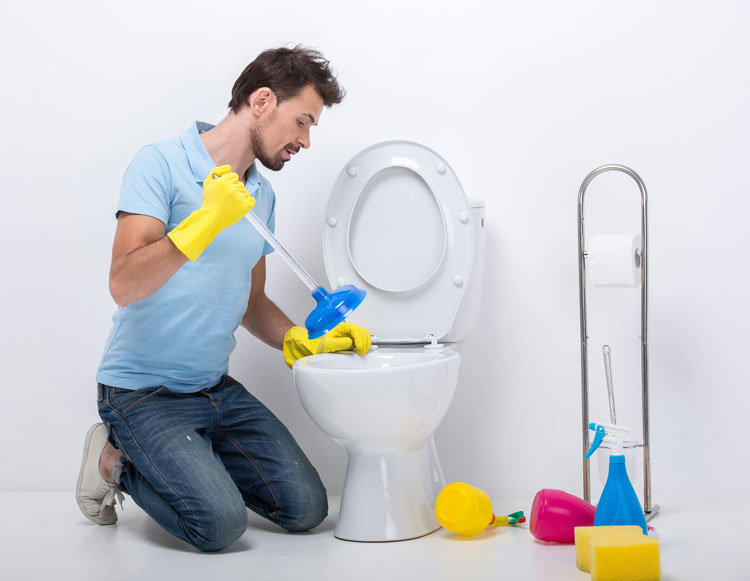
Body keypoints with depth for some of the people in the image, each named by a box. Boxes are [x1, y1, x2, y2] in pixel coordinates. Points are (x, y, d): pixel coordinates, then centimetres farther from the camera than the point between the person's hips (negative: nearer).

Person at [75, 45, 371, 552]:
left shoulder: (262, 196, 10)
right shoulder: (162, 163, -13)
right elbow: (124, 285, -24)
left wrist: (308, 344, 2)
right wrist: (206, 221, -32)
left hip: (216, 389, 7)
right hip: (143, 391, -7)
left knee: (306, 507, -3)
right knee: (221, 524, -20)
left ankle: (188, 460, 16)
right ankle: (119, 459, 6)